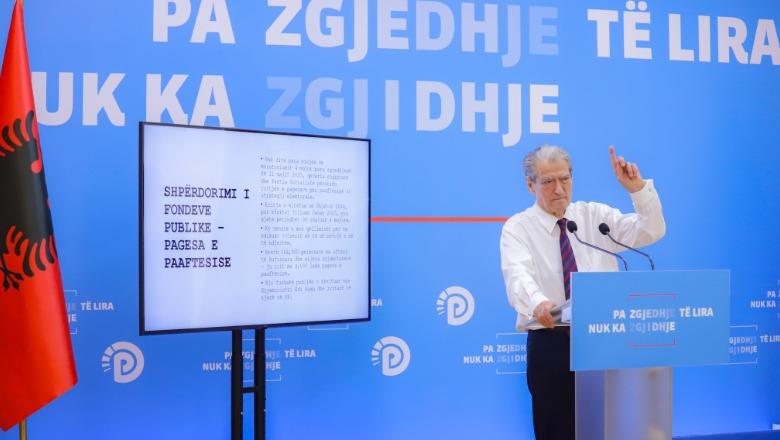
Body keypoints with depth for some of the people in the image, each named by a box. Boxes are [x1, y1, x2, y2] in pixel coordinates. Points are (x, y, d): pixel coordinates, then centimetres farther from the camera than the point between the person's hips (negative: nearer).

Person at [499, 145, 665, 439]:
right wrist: (537, 303, -43)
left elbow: (652, 231, -1)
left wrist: (637, 188, -16)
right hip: (551, 343, -2)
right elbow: (518, 275, -22)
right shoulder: (517, 227, -3)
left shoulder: (596, 215, 8)